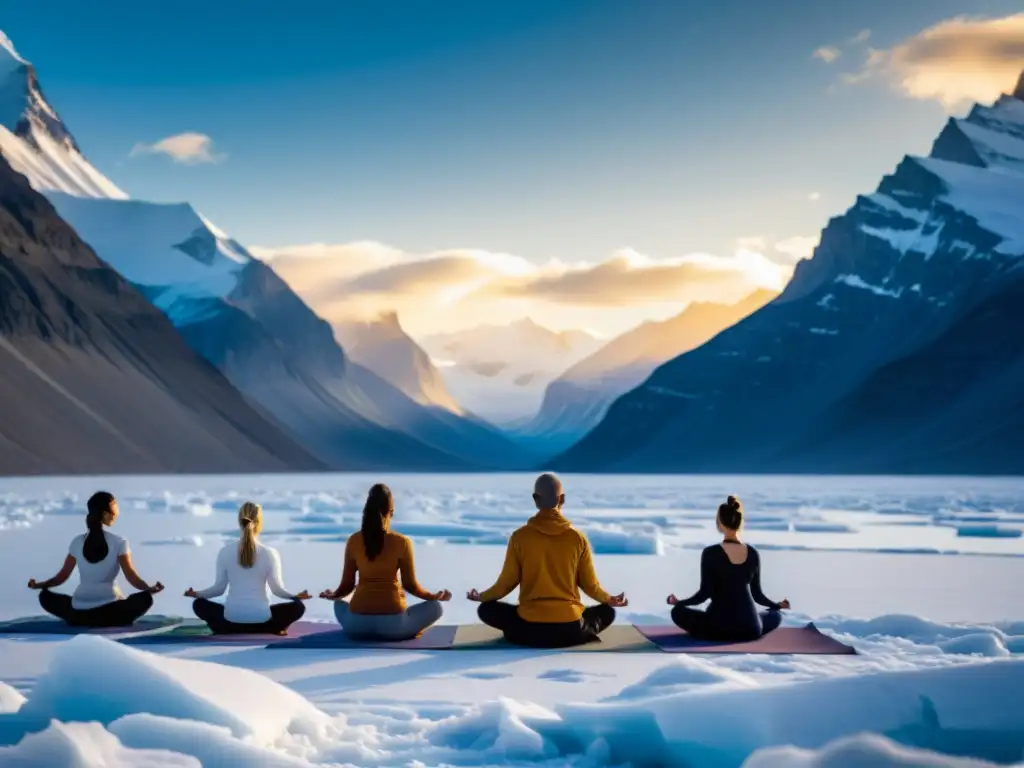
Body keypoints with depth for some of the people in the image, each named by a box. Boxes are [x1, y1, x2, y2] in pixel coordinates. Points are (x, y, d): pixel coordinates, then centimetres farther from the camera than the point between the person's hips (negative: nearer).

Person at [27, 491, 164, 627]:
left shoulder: (77, 542, 5)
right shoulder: (119, 542, -3)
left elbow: (62, 577, 9)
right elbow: (131, 575, -12)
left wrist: (38, 585, 23)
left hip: (79, 611, 3)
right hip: (110, 608, -3)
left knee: (45, 596, 25)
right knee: (145, 598, 10)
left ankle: (79, 620, 4)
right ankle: (109, 622, -6)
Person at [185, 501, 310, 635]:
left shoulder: (225, 552, -4)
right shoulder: (270, 553, -8)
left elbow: (219, 588, 3)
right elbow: (277, 589, -3)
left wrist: (196, 593, 18)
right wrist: (297, 596, 11)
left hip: (232, 617, 1)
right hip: (260, 617, 0)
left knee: (199, 604, 25)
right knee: (297, 606, 19)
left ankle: (231, 631, 7)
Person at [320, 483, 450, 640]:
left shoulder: (353, 541, 2)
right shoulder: (402, 542, -5)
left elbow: (347, 585, 7)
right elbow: (410, 585, 1)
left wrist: (332, 595, 30)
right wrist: (435, 596, 21)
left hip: (358, 624, 2)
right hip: (392, 623, -2)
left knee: (339, 604, 36)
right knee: (435, 607, 21)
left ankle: (364, 631, 13)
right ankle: (404, 633, 4)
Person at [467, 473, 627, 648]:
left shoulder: (520, 536, -6)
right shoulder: (578, 538, -3)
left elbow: (507, 582, 2)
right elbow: (590, 584, 5)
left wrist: (481, 596, 23)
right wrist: (609, 600, 27)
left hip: (530, 628, -1)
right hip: (570, 629, 1)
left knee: (486, 609, 23)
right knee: (607, 612, 29)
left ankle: (520, 633, 8)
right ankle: (584, 633, 9)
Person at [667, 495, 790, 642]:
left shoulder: (711, 553, -11)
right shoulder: (753, 553, 1)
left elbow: (705, 593, -10)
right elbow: (757, 594, 9)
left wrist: (678, 602, 8)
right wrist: (778, 605, 29)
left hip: (719, 627, -3)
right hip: (750, 628, 3)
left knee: (678, 612, 21)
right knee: (776, 615, 34)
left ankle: (716, 635, 7)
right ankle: (741, 635, 14)